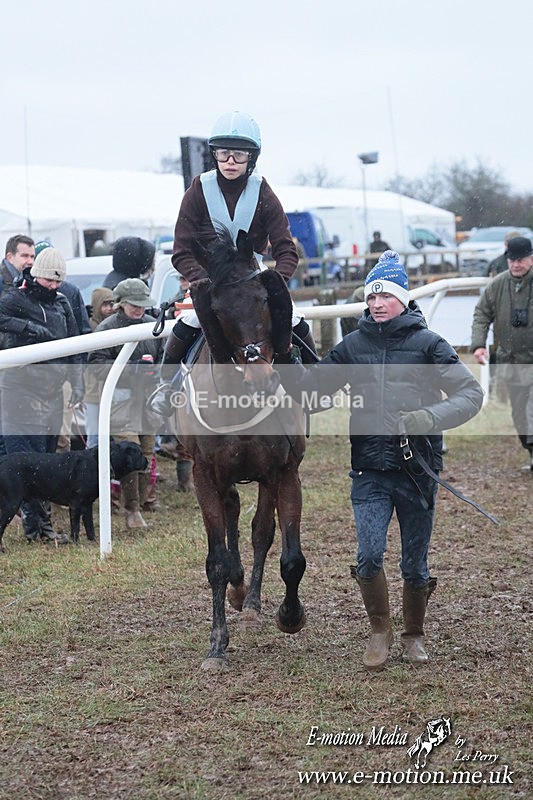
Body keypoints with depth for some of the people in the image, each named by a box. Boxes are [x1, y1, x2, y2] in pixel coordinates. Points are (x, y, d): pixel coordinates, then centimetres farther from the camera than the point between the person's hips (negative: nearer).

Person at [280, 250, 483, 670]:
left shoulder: (428, 344, -2)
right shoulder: (353, 345, 6)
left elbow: (471, 393, -5)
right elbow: (312, 389, 9)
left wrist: (428, 418, -20)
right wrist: (288, 363, -10)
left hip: (418, 469, -1)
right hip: (370, 471, 1)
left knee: (415, 565, 8)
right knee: (369, 557, -11)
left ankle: (414, 634, 31)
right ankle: (380, 630, 12)